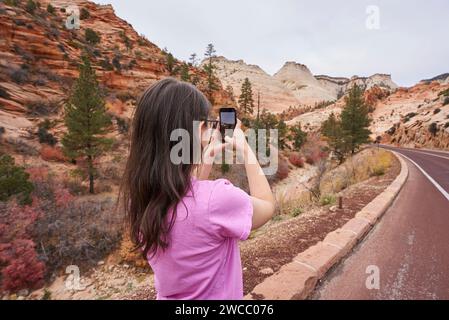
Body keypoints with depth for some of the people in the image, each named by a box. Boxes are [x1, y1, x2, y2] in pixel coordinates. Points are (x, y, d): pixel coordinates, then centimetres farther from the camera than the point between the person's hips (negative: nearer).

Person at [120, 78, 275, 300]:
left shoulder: (138, 194, -14)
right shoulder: (216, 198, -34)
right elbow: (268, 206, -13)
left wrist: (208, 157, 0)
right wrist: (246, 150, -8)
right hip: (215, 296, -5)